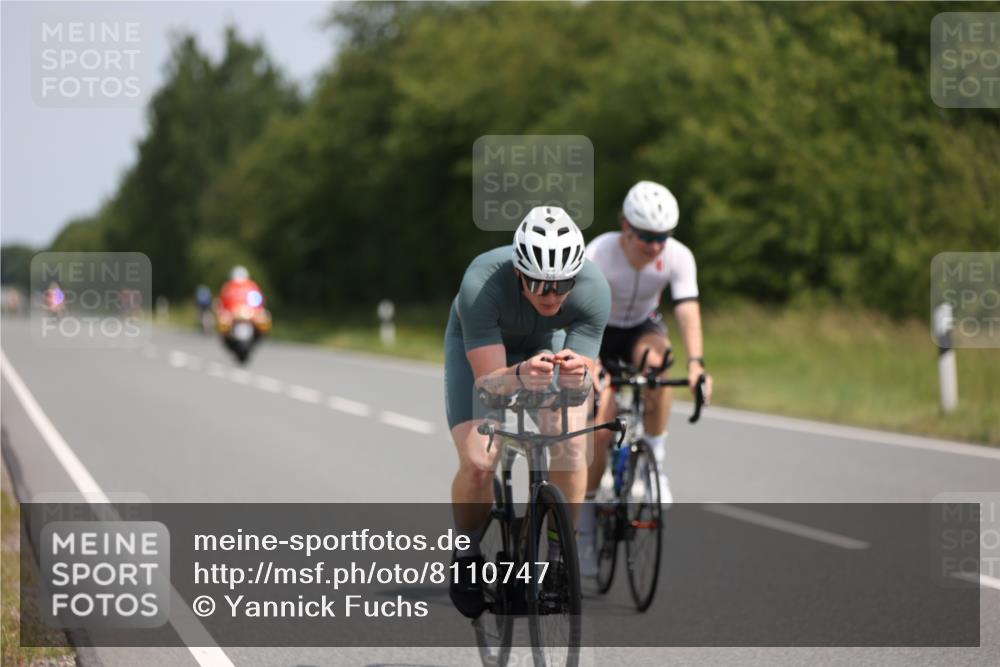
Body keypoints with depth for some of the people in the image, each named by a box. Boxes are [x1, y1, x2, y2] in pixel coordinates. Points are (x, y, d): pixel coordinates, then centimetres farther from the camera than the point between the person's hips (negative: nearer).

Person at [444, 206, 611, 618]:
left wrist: (577, 371, -54)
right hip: (478, 346, -2)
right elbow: (488, 379, -38)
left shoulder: (593, 290, -34)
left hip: (549, 344, 2)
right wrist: (521, 375, -59)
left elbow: (583, 382, -30)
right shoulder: (482, 284, -40)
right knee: (477, 463, -20)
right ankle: (467, 555, 7)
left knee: (570, 446, -22)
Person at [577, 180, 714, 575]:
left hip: (643, 328, 2)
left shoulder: (678, 257, -24)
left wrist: (696, 363, -50)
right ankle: (584, 529, 3)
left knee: (655, 362, -36)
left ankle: (656, 465, -20)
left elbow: (688, 312, -33)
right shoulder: (598, 255, -32)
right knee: (600, 430, -14)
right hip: (600, 334, -2)